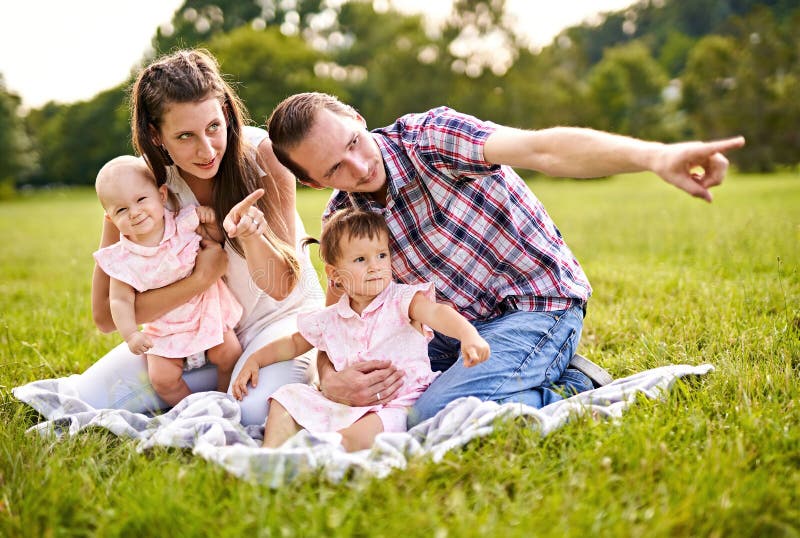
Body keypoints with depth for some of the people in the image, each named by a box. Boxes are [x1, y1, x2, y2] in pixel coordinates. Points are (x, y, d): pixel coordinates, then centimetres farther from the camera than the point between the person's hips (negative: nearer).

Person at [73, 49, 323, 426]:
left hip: (278, 312, -3)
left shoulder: (262, 154, -21)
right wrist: (204, 276, -27)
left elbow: (280, 287, -19)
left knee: (260, 408, -32)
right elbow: (106, 316, -17)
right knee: (89, 398, -11)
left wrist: (250, 234, -40)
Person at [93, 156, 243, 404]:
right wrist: (131, 334, -26)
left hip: (206, 308, 0)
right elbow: (120, 300, -12)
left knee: (228, 354, -6)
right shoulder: (122, 258, -17)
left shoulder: (183, 224, -15)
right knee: (162, 378, -8)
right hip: (165, 327, 0)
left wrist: (210, 221, -18)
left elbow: (217, 240, 2)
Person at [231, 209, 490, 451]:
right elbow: (295, 343, 26)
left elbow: (436, 312, -26)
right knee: (287, 398, 0)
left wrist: (469, 334, -46)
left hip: (396, 403, -6)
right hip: (347, 403, 6)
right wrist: (255, 359, 17)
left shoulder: (402, 301, -6)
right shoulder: (331, 319, 9)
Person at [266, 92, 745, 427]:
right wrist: (330, 381, -21)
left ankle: (570, 392, -3)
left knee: (433, 417, -25)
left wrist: (656, 155, -54)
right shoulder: (342, 216, -1)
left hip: (539, 304, -8)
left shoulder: (429, 138, -21)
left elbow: (542, 149, -37)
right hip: (459, 322, 8)